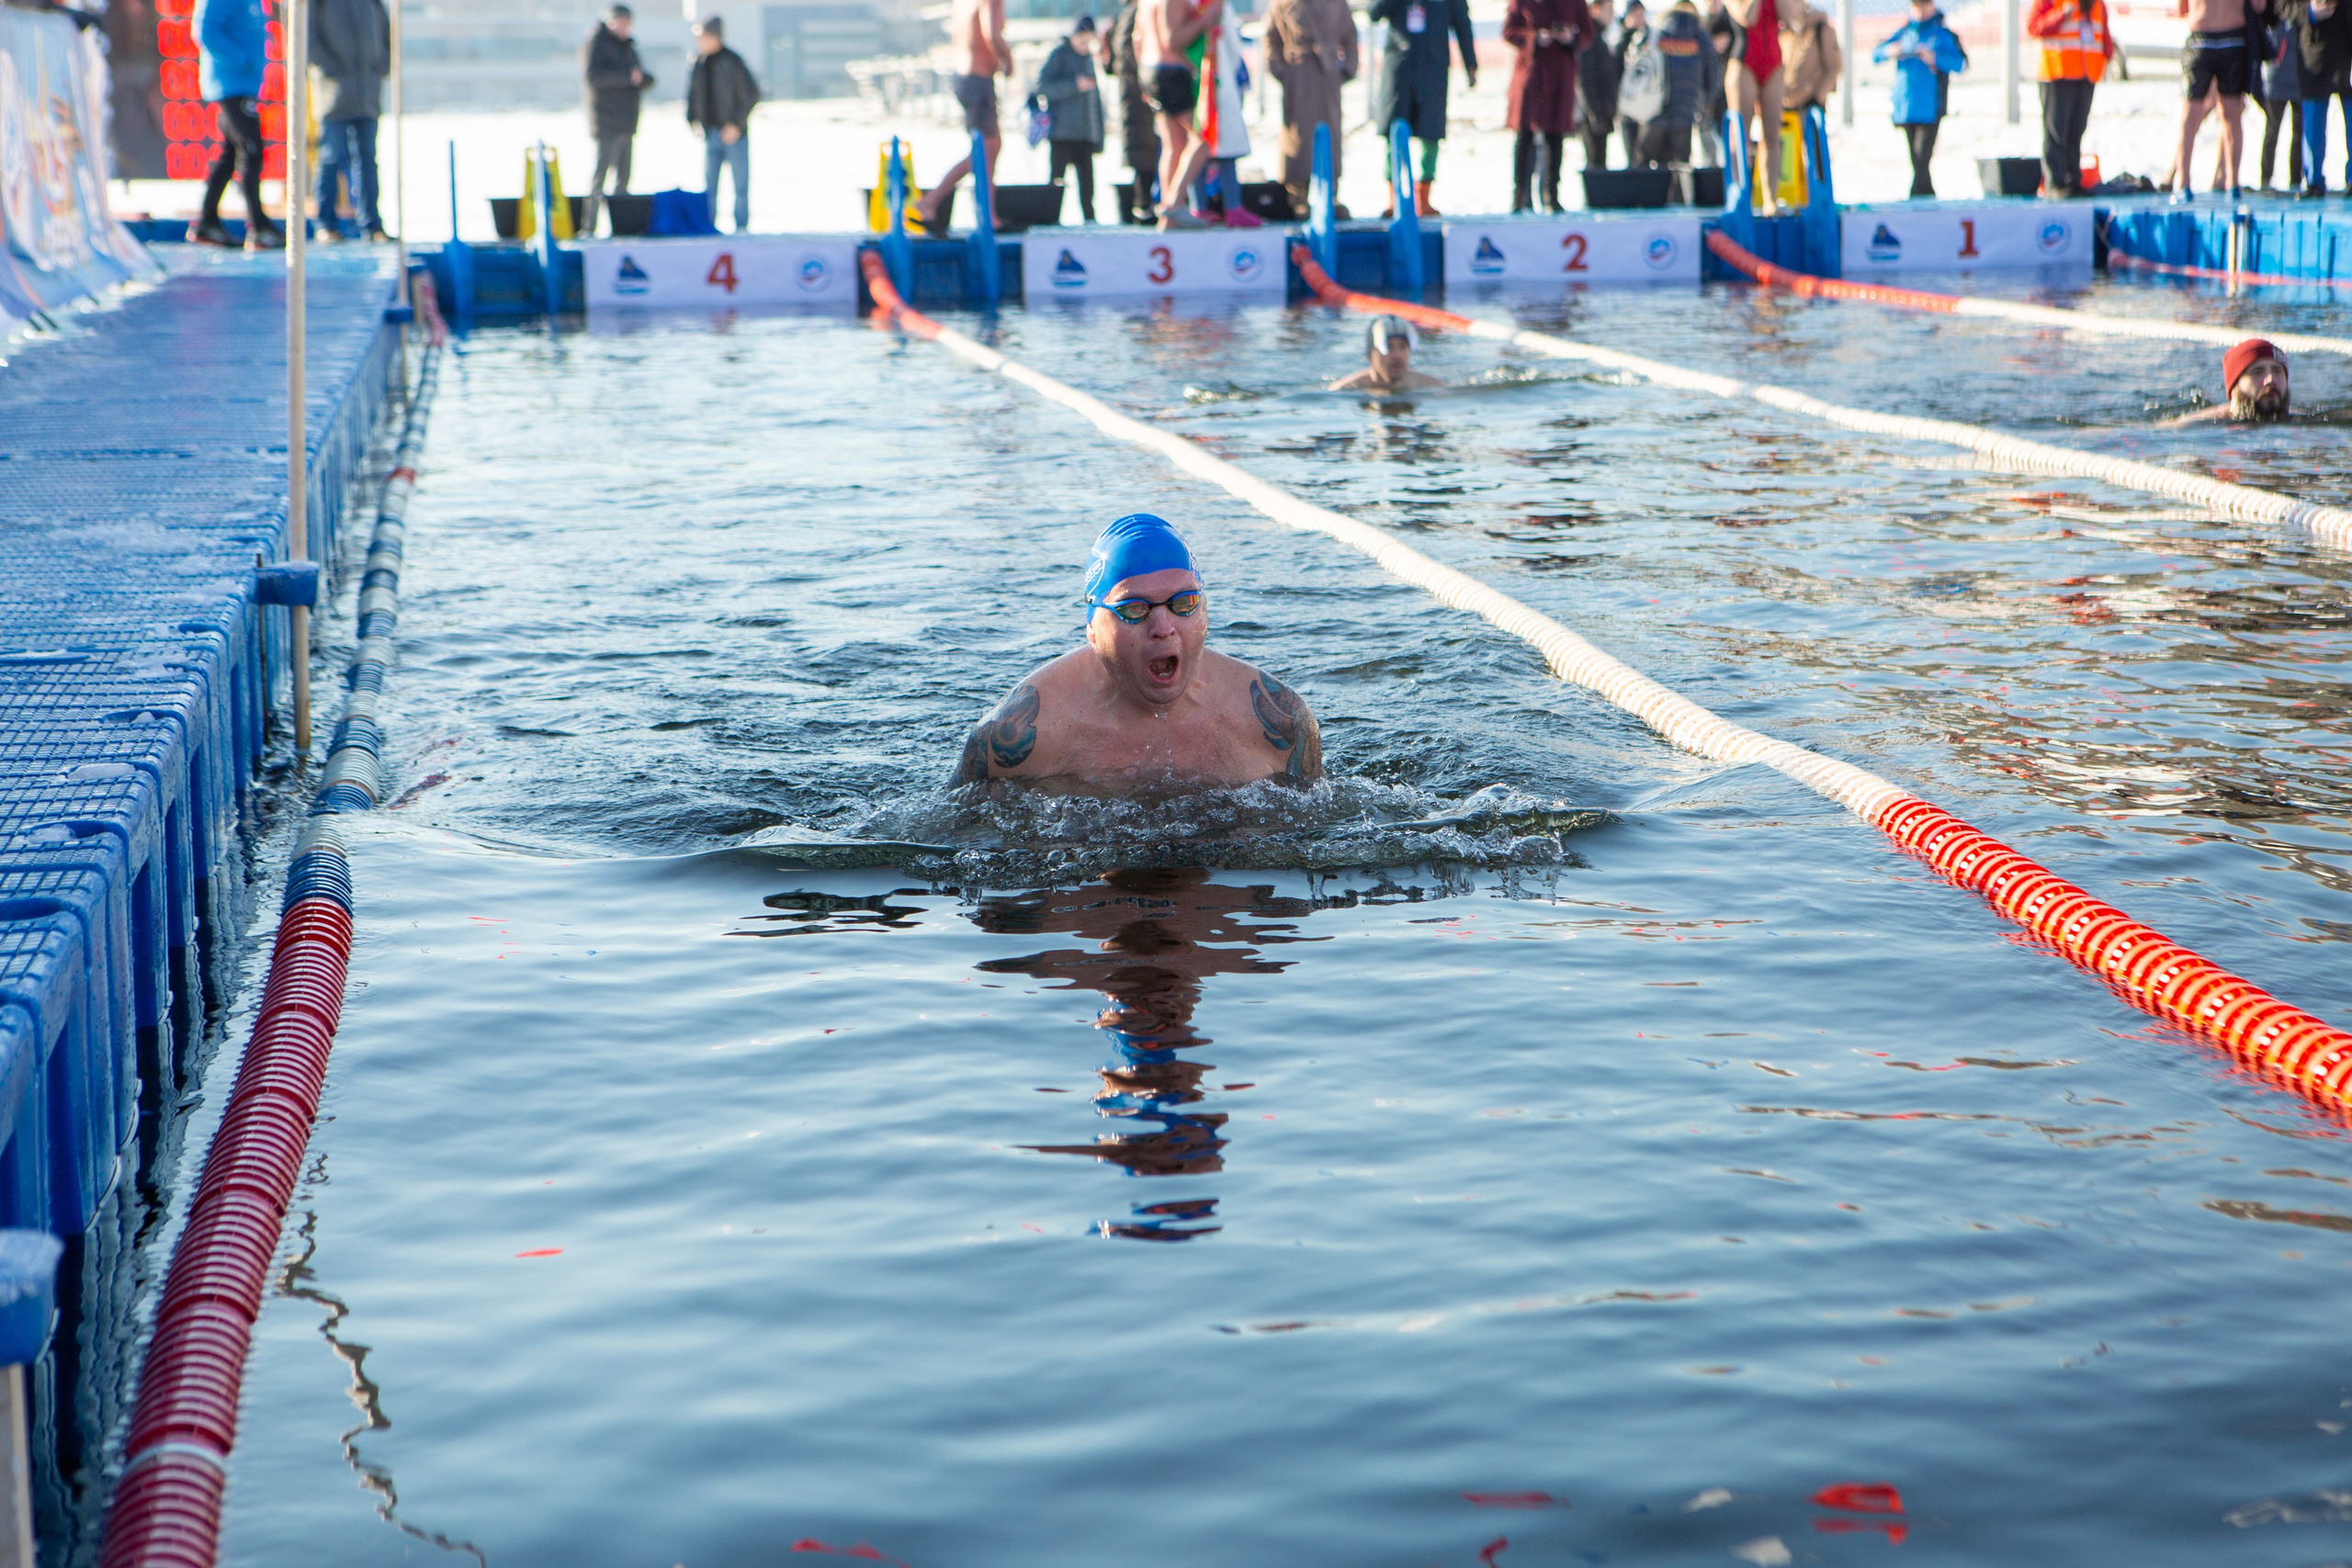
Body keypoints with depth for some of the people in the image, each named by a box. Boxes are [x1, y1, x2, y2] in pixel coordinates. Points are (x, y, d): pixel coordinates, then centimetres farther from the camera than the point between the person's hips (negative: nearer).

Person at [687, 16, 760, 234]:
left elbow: (751, 94, -8)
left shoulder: (732, 61, -8)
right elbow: (692, 94, 17)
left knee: (740, 184, -1)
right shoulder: (698, 61, 7)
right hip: (710, 133, 5)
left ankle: (741, 228, 5)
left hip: (734, 133, -5)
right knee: (708, 186, 4)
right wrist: (692, 119, 3)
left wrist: (737, 124, -13)